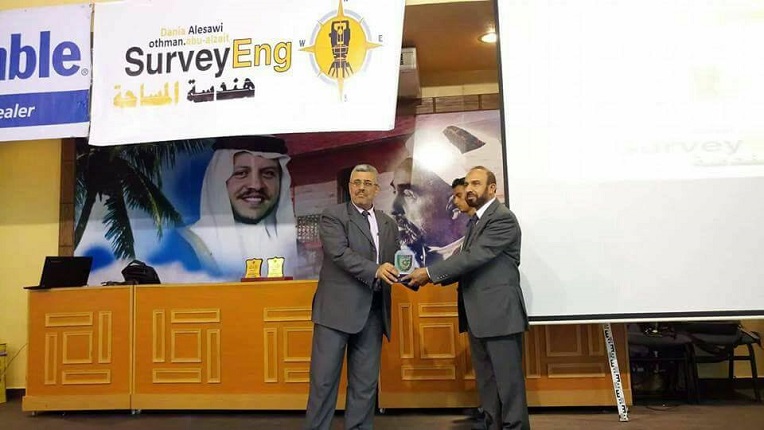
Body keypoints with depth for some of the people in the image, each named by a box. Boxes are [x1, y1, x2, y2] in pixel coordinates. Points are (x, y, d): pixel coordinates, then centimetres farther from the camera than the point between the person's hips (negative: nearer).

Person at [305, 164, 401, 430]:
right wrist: (375, 270, -28)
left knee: (366, 383, 10)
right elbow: (339, 252, -16)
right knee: (324, 379, 0)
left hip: (372, 313, 5)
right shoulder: (332, 216, -1)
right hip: (337, 309, -5)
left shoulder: (388, 224, 16)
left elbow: (393, 263, 16)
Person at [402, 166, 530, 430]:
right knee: (486, 383, 14)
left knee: (508, 381, -1)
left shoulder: (503, 218, -12)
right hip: (478, 316, 9)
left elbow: (475, 257, -21)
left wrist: (430, 272, -19)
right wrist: (437, 277, -1)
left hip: (499, 313, -9)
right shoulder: (475, 220, 18)